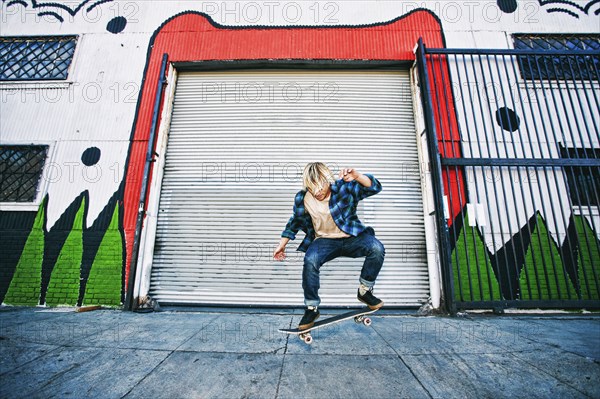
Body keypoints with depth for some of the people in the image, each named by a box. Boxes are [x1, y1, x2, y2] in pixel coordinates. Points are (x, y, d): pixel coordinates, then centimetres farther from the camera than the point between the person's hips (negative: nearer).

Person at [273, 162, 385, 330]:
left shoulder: (344, 188, -12)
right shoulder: (302, 198, -5)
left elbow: (374, 188, -17)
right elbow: (295, 222, 11)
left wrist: (357, 177, -38)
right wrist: (281, 245, 15)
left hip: (352, 238, 0)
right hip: (325, 241, 0)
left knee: (377, 248, -28)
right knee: (310, 261, -32)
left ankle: (364, 291, -3)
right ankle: (312, 309, -10)